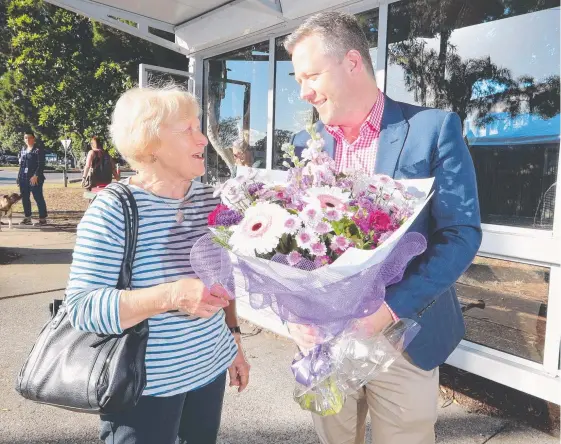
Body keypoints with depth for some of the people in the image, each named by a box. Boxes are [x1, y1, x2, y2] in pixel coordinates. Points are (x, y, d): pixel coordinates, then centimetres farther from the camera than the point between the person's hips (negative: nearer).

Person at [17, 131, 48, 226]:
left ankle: (43, 219, 0)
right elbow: (21, 164, 20)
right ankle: (27, 218, 19)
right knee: (25, 198, 10)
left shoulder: (38, 150, -5)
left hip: (34, 178, -7)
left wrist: (36, 176, -20)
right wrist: (19, 177, 13)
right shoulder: (23, 150, 17)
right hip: (23, 178, 7)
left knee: (38, 198, -5)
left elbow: (41, 165, -11)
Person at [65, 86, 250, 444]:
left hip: (210, 369, 6)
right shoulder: (113, 210, -18)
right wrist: (171, 296, -33)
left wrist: (234, 337, 11)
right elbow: (81, 308, -21)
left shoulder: (208, 198, 0)